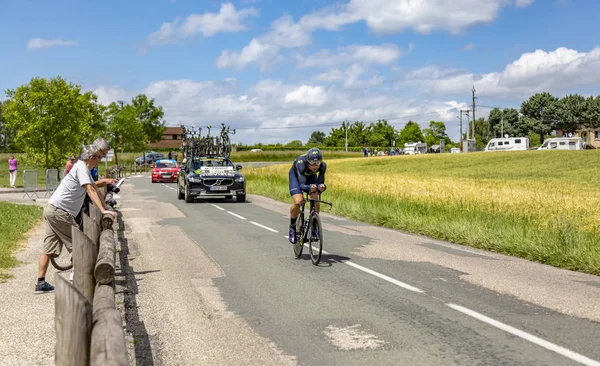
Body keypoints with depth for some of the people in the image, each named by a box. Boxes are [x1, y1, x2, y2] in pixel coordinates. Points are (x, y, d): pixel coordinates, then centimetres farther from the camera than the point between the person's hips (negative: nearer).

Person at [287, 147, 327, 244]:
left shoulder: (322, 166, -34)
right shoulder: (301, 163, -42)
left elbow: (321, 182, -33)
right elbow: (302, 185, -48)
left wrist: (321, 187, -57)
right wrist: (309, 188, -69)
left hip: (311, 176, 3)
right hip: (296, 174, -3)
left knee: (315, 200, -19)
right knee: (298, 202, -23)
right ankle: (292, 227, 2)